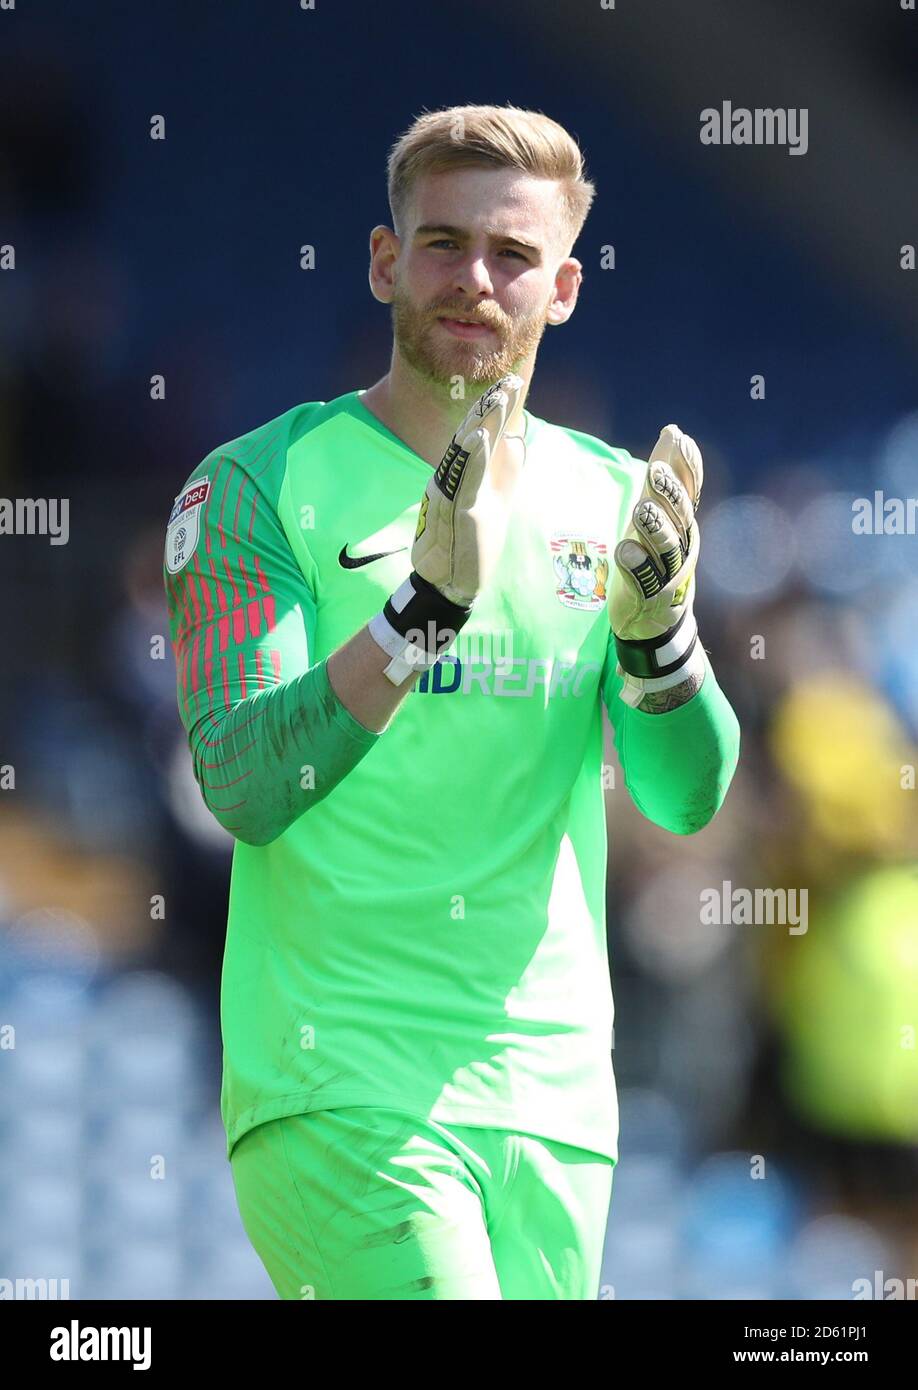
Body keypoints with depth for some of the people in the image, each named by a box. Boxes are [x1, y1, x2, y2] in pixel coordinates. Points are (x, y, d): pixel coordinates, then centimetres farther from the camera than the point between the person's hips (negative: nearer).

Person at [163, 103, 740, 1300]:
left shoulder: (610, 499, 12)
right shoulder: (258, 486, -2)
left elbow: (688, 795, 3)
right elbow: (242, 785, -14)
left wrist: (653, 624, -17)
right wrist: (426, 605, -26)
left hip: (553, 1097, 5)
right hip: (334, 1089, -5)